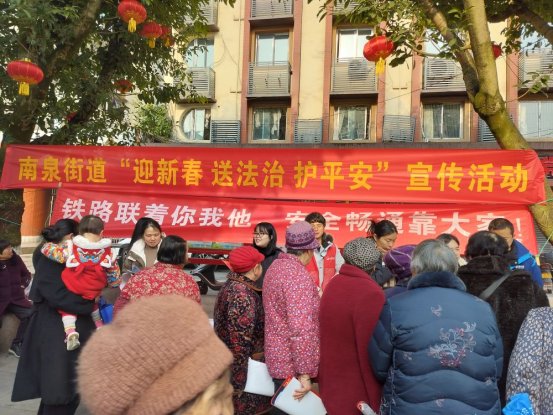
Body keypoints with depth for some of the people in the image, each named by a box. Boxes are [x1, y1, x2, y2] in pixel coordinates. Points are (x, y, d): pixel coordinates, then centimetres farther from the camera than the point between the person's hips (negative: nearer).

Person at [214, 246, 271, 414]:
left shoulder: (232, 285, 4)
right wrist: (237, 386, -23)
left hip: (228, 362, 9)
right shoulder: (243, 296, -26)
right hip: (236, 368, -9)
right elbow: (239, 345, -27)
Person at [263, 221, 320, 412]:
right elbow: (301, 329, -27)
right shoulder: (299, 275, -23)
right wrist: (304, 373, -23)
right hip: (292, 362, -9)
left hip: (277, 354, 9)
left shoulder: (276, 266, 7)